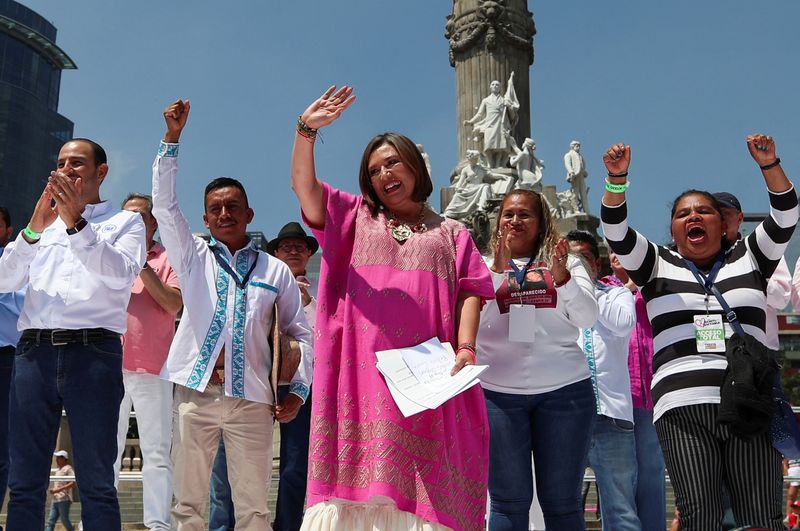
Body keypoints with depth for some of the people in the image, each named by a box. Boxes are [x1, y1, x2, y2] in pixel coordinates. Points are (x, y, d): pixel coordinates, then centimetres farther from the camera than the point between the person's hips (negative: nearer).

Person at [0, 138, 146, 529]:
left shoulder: (125, 222, 12)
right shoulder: (43, 223, 23)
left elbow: (121, 275, -7)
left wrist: (76, 224, -15)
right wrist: (32, 230, -4)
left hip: (93, 351, -3)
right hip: (34, 351, 4)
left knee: (96, 482, -3)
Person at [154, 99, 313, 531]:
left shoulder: (275, 271, 10)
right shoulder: (193, 257, 12)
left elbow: (299, 332, 12)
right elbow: (164, 204, 1)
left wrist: (298, 389, 2)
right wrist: (172, 139, -6)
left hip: (251, 398, -1)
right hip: (195, 392, 1)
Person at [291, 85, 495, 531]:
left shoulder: (451, 233, 21)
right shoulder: (356, 217, 21)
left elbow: (470, 291, 9)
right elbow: (303, 184, 6)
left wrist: (465, 348, -7)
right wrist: (306, 130, -10)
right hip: (364, 365, 0)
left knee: (425, 475, -3)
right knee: (362, 470, -8)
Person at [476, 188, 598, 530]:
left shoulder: (566, 262, 10)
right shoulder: (484, 265, 10)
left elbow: (588, 318, 0)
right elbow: (477, 320, -3)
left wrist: (562, 277, -16)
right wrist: (498, 270, -13)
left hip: (563, 389, 0)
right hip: (498, 391, 0)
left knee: (562, 500, 5)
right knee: (509, 500, 3)